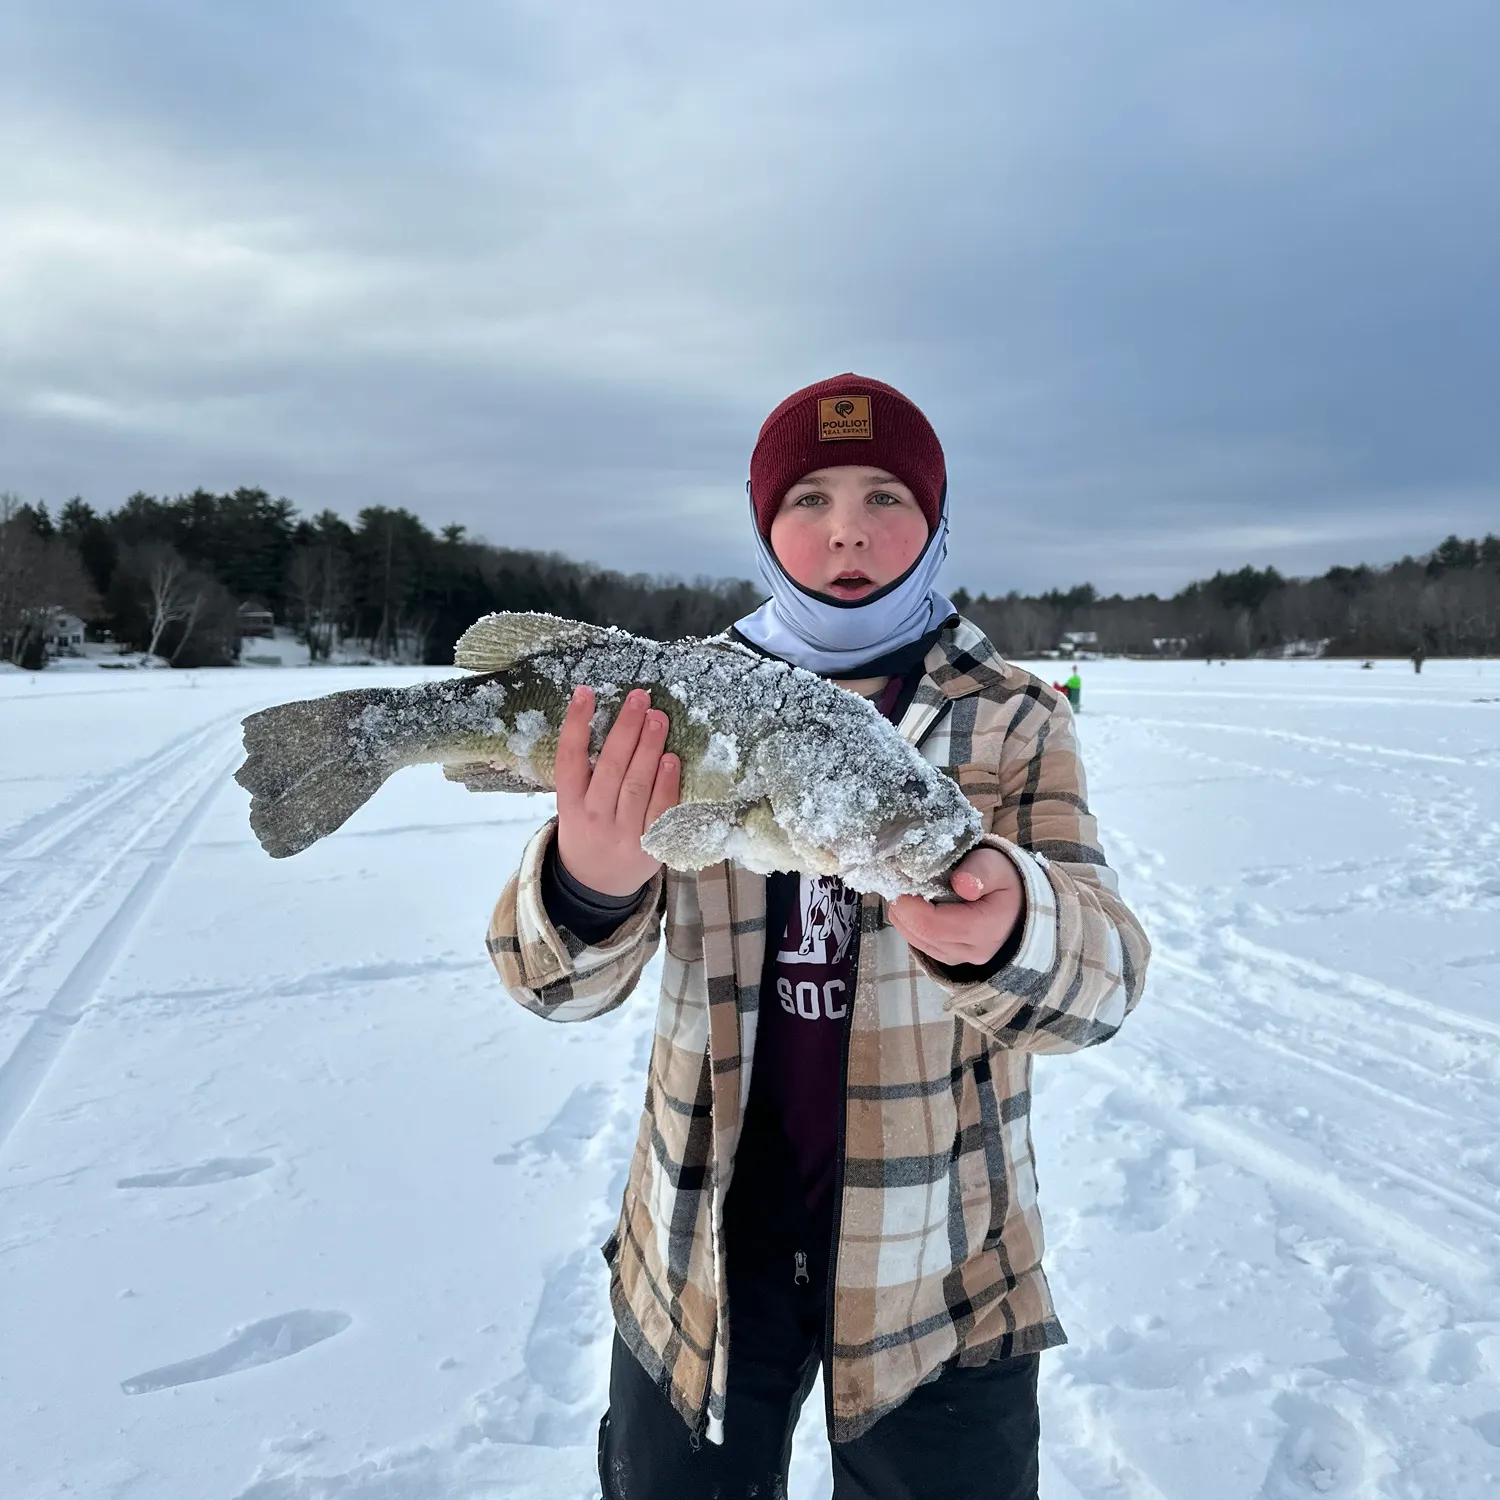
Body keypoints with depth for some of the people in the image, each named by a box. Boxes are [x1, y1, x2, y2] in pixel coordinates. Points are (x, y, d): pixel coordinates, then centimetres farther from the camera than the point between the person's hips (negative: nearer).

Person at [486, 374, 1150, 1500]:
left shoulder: (1018, 722, -5)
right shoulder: (683, 702, -5)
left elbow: (1103, 971, -18)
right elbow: (557, 981, -11)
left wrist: (1004, 934, -41)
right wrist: (591, 885, -34)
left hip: (939, 1263, 0)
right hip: (705, 1250, 1)